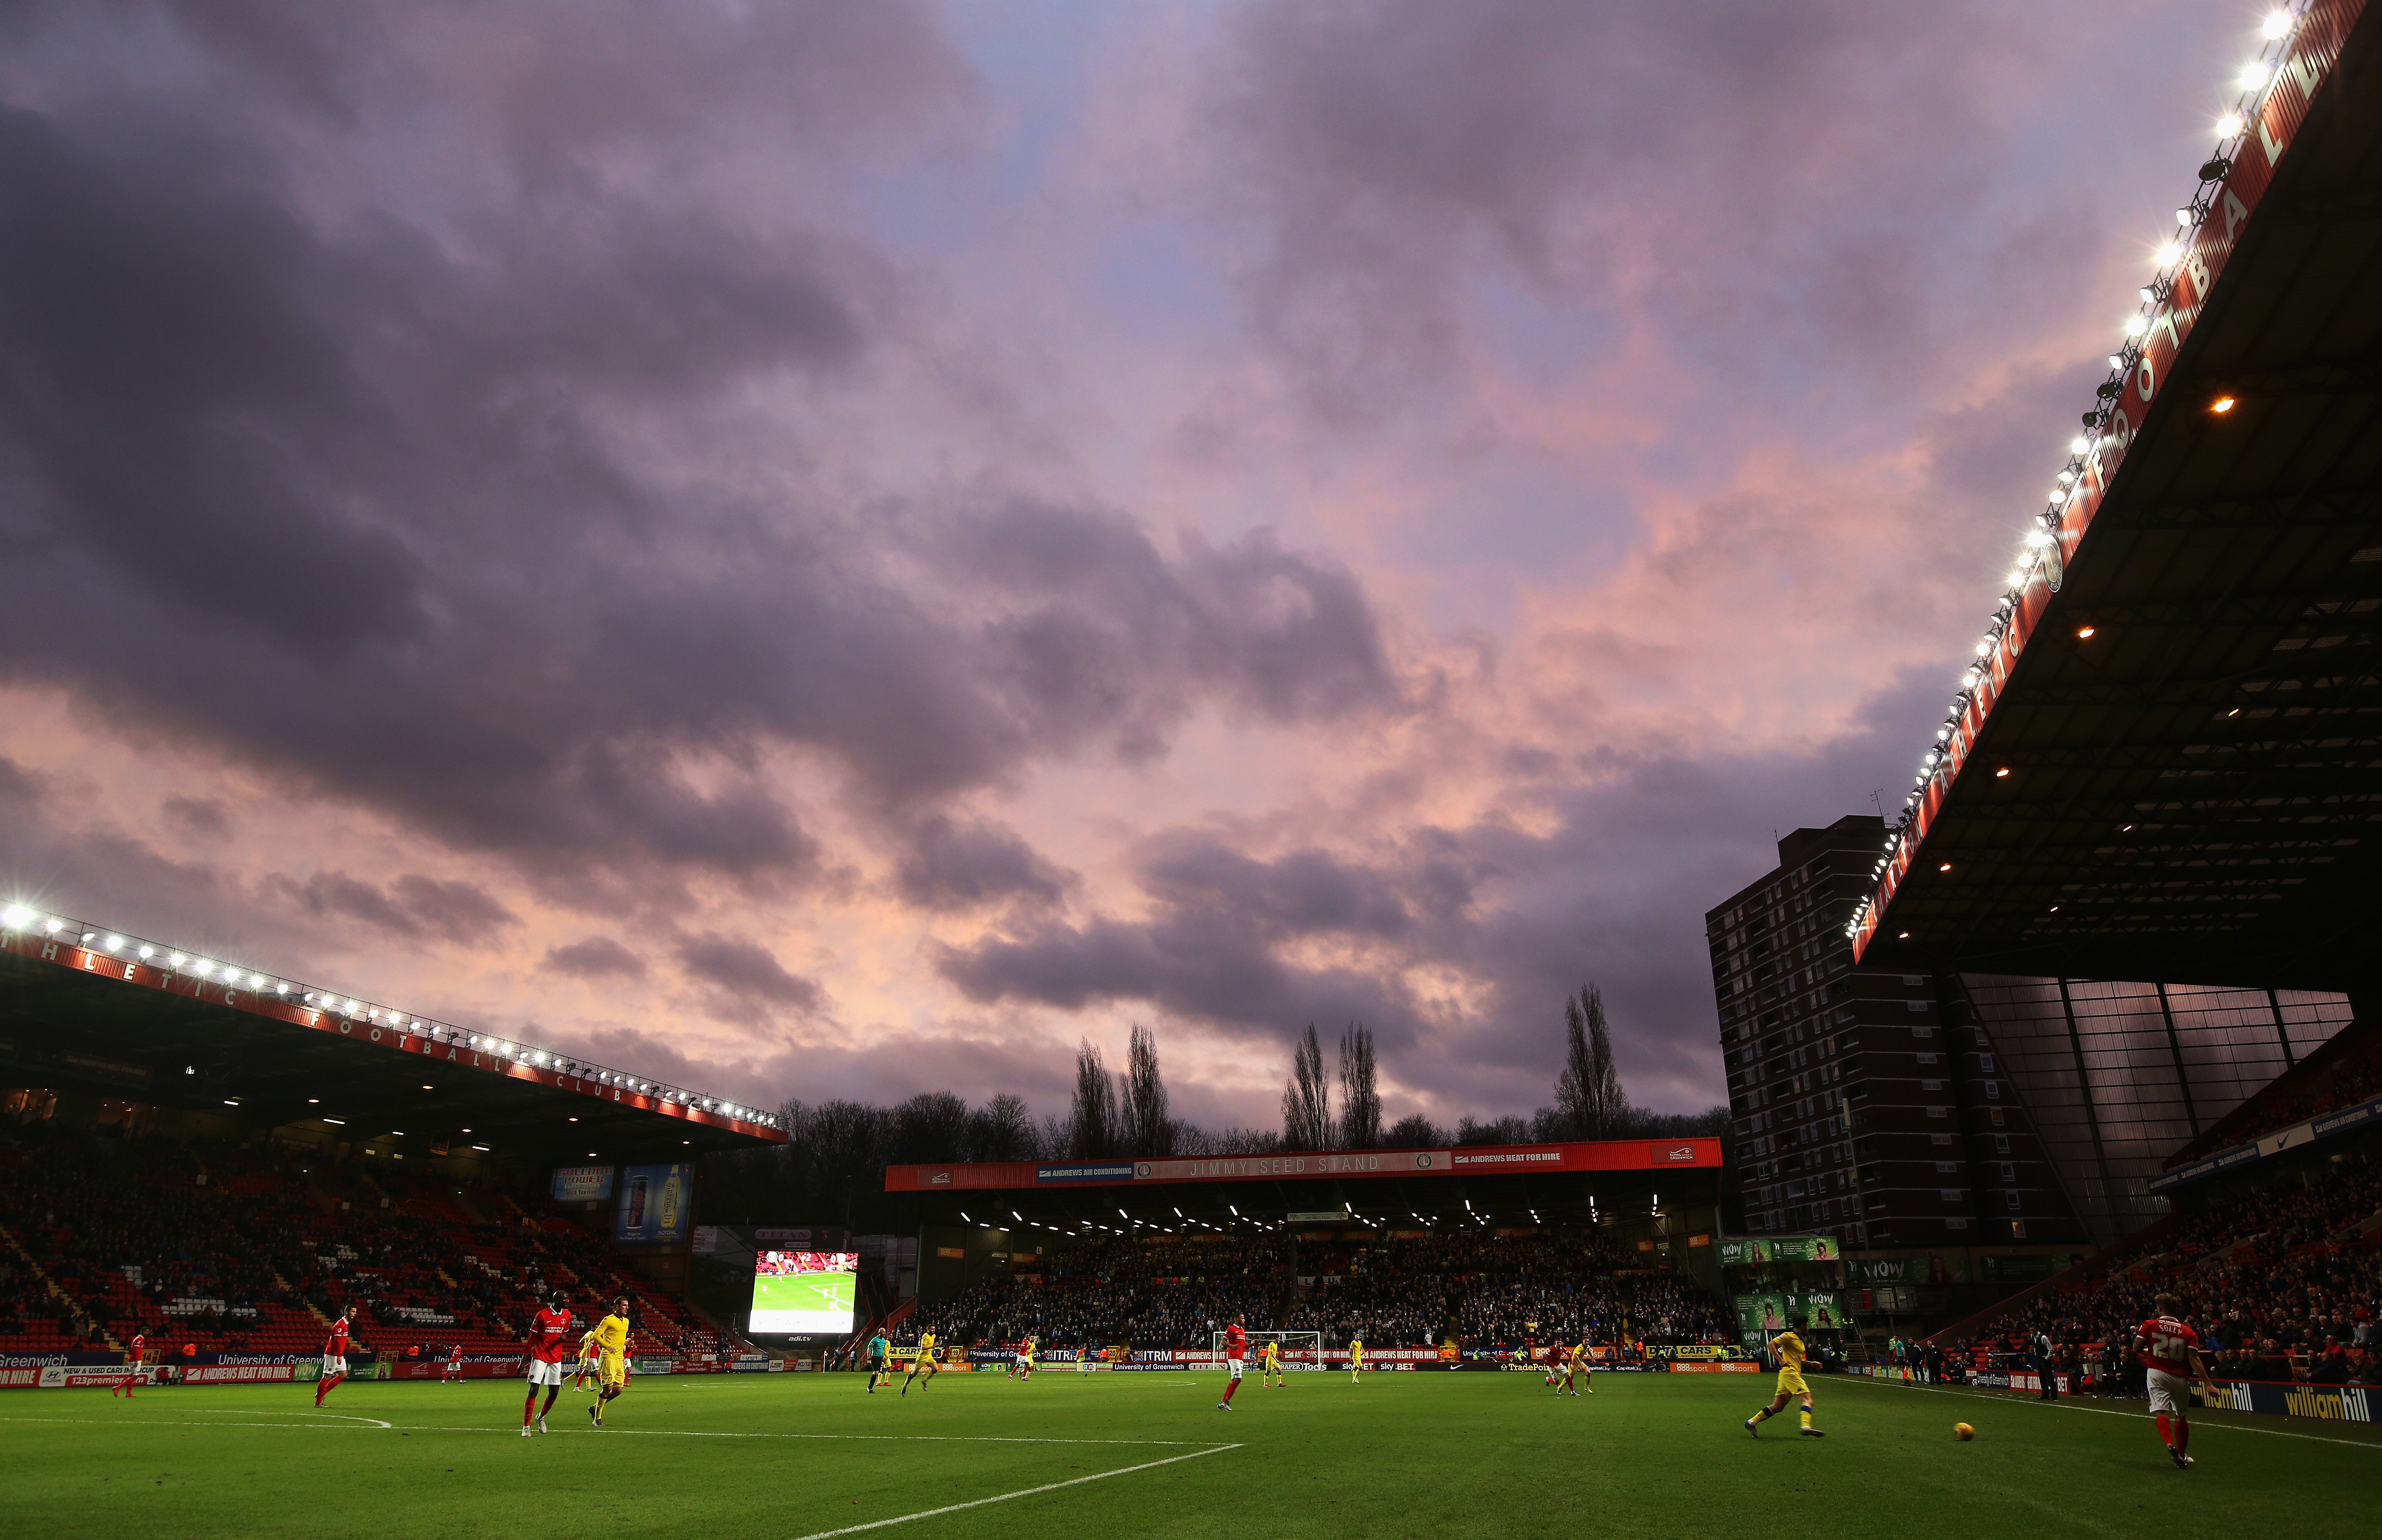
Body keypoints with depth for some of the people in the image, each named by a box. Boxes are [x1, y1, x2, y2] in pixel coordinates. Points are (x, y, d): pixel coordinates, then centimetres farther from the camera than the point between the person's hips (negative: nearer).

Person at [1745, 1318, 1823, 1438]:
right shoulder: (1789, 1336, -6)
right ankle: (1806, 1427, -32)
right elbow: (1771, 1344, -14)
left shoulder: (1799, 1340, 22)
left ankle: (1752, 1422, 6)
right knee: (1808, 1400, -18)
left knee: (1777, 1407, 6)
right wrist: (1781, 1360, -22)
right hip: (1789, 1373, -9)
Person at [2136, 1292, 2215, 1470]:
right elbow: (2194, 1360, -8)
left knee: (2162, 1412, -10)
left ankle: (2170, 1444, -35)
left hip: (2157, 1374, -2)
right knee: (2182, 1416, 17)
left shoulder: (2149, 1325, 1)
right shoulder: (2188, 1332, 2)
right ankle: (2181, 1455, 27)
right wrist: (2209, 1384, -9)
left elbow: (2136, 1350, 0)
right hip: (2180, 1378, 2)